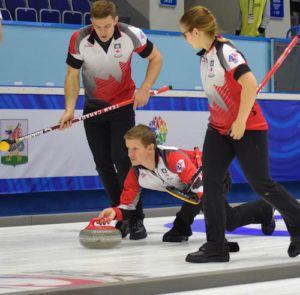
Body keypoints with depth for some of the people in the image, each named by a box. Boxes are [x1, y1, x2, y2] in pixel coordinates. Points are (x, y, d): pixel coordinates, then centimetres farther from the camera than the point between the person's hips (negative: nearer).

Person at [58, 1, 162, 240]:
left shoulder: (131, 35, -18)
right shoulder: (79, 40, -17)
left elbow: (156, 58, -2)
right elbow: (73, 75, -6)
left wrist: (145, 89, -12)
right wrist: (70, 109, -16)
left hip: (123, 104, -2)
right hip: (93, 107, 3)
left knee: (123, 161, -13)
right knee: (103, 165, 3)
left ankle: (137, 220, -7)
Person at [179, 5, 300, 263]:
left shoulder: (226, 52, -20)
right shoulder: (205, 55, 8)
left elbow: (250, 84, -28)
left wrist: (240, 121, -25)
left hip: (248, 129, -8)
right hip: (219, 129, 8)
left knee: (261, 184, 1)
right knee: (210, 180, -4)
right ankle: (216, 247, -2)